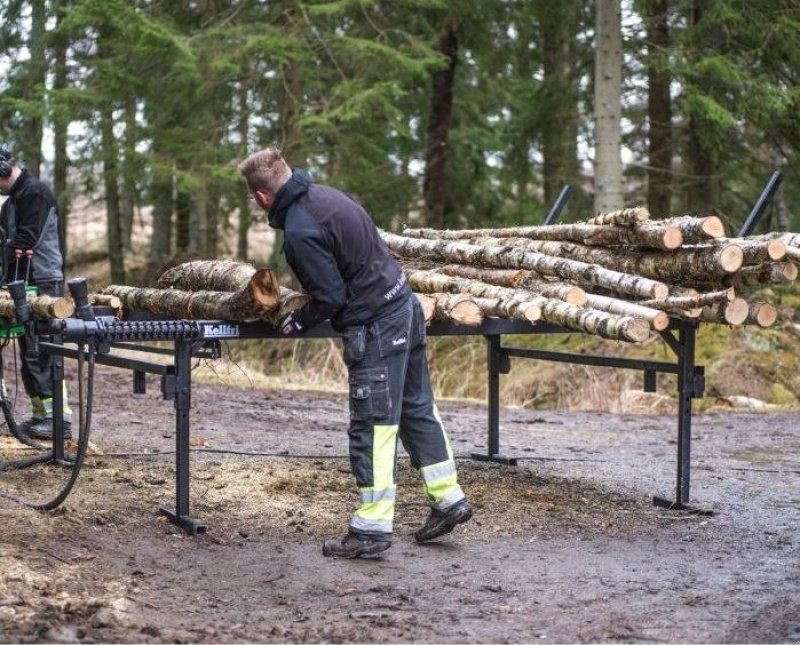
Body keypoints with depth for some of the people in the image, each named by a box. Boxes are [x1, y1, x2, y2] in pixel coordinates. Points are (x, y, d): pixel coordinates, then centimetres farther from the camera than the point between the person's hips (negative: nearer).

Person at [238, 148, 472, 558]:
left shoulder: (300, 232, -20)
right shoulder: (323, 195, 8)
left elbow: (330, 297, -18)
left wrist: (297, 323, 0)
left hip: (375, 326, -9)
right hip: (405, 306, 9)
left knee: (372, 426, -4)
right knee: (418, 407, 17)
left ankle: (371, 528, 1)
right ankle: (447, 497, 24)